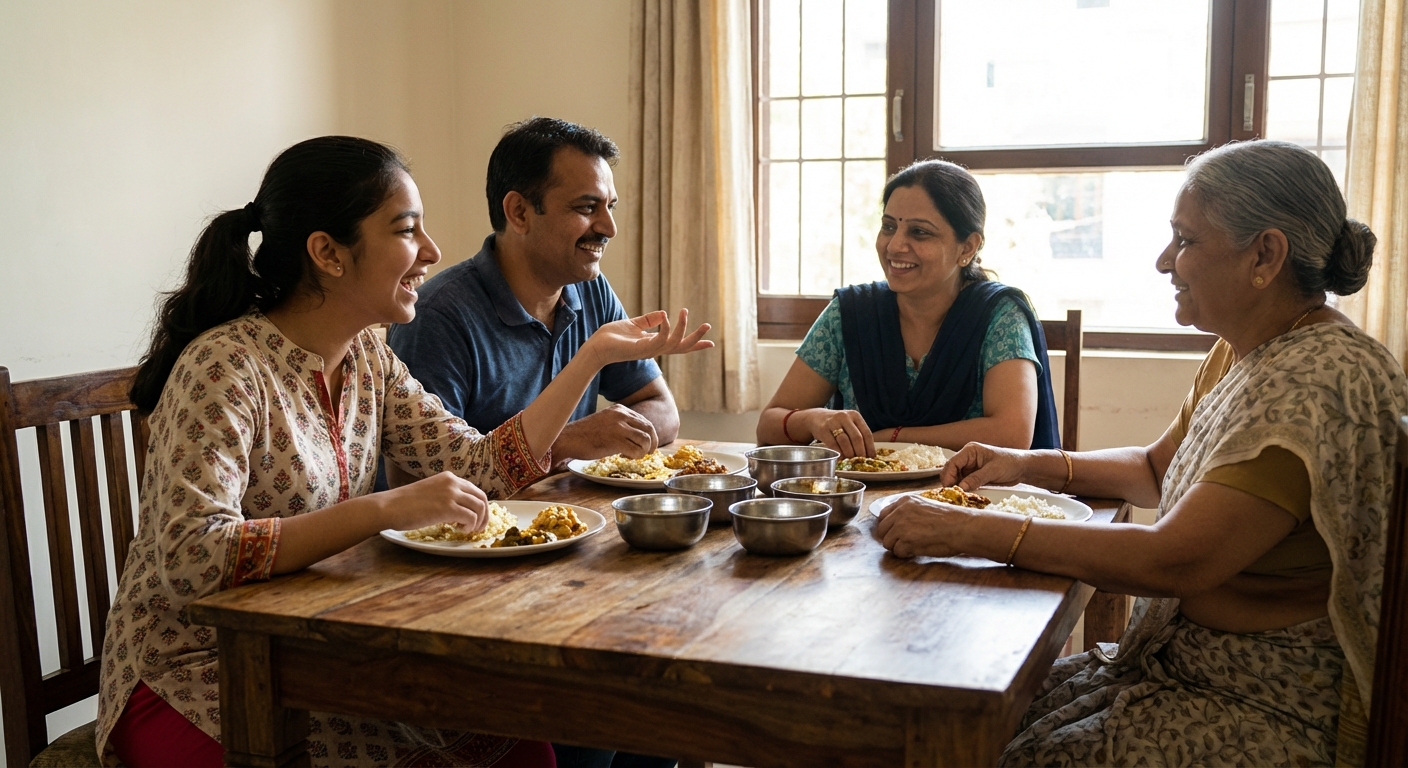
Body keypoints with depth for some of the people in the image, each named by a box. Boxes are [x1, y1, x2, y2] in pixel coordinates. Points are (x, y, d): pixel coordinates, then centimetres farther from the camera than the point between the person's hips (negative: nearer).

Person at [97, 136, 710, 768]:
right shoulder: (225, 366, -20)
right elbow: (191, 562, -30)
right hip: (194, 686, -6)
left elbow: (481, 468, -2)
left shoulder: (365, 358, 4)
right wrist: (384, 510, -35)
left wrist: (596, 354, -4)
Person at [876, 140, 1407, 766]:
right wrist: (1031, 465, 5)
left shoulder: (1322, 381, -24)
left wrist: (969, 531, -28)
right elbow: (1158, 469, 22)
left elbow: (1175, 562, -30)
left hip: (1274, 709, -9)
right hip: (1181, 657, 9)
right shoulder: (1239, 352, 8)